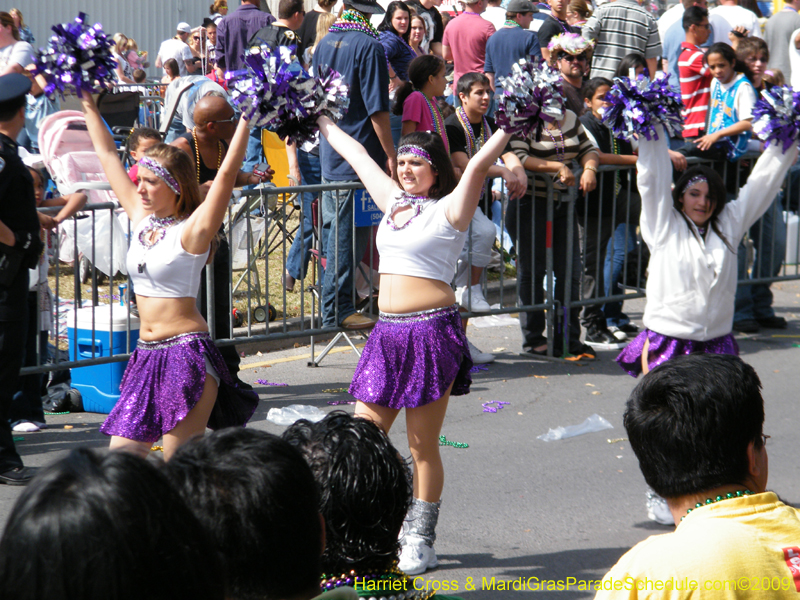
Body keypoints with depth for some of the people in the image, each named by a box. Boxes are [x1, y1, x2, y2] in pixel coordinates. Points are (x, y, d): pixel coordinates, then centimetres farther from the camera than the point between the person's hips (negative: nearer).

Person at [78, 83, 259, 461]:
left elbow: (227, 173, -18)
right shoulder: (141, 219, 9)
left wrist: (246, 116, -23)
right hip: (147, 356, 7)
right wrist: (88, 104, 20)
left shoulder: (191, 231, -8)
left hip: (188, 354, -7)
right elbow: (107, 155, 16)